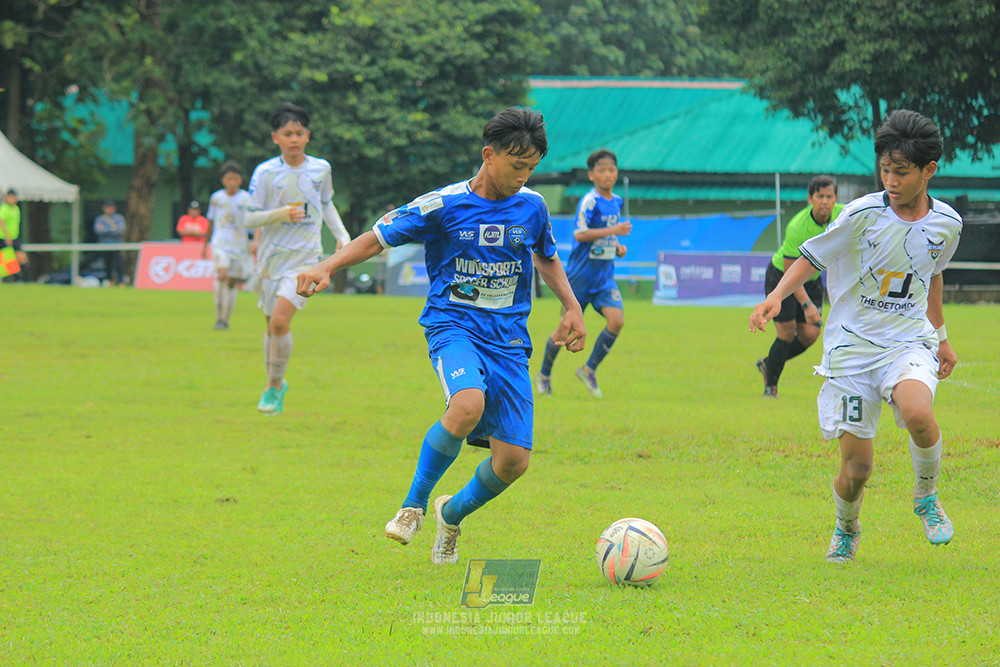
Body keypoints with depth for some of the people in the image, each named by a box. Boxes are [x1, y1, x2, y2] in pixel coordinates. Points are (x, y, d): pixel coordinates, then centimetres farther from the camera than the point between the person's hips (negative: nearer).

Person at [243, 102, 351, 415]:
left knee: (280, 320, -19)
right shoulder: (265, 172, -5)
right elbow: (249, 217, -4)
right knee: (272, 325, 10)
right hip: (272, 256, 1)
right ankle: (276, 383, 34)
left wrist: (341, 234, 11)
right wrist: (280, 214, -19)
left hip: (305, 256, -1)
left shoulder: (321, 169, 3)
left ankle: (273, 386, -3)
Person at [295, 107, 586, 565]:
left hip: (509, 338, 4)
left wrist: (572, 308, 17)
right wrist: (327, 267, -15)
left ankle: (452, 514, 26)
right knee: (468, 405, -37)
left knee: (513, 460, -6)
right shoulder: (443, 205, -6)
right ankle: (414, 505, -16)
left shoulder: (532, 207, 7)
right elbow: (378, 238, 0)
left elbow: (547, 258, 27)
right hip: (453, 325, -4)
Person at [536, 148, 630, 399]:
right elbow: (580, 235, -25)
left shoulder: (616, 201, 9)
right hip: (581, 275, -6)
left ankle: (589, 369, 1)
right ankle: (544, 375, 24)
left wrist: (617, 246, 7)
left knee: (617, 320, -15)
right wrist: (613, 230, -29)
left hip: (605, 276, 6)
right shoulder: (589, 201, -14)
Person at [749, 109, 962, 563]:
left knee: (918, 414, -32)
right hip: (852, 345, -1)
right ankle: (846, 530, 31)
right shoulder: (862, 215, -11)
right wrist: (776, 296, -19)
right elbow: (811, 258, -2)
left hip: (908, 341, 1)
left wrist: (940, 335, 28)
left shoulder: (946, 224, 0)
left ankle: (926, 497, -2)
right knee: (856, 467, -4)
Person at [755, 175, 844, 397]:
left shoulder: (842, 214, -18)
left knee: (809, 335, -2)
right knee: (787, 333, -10)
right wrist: (806, 304, -37)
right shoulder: (797, 228, -34)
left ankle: (768, 363, 24)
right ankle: (770, 386, 11)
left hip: (812, 279, 5)